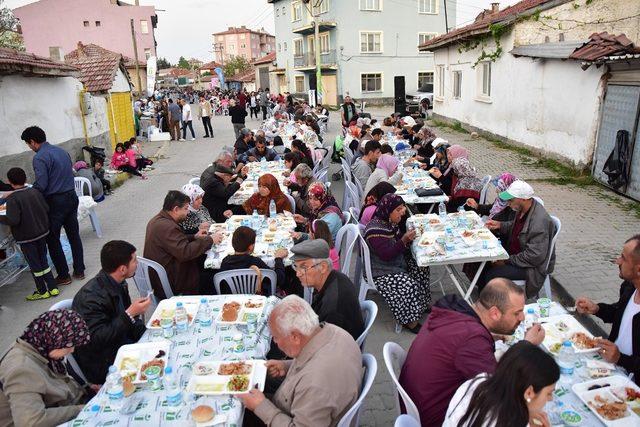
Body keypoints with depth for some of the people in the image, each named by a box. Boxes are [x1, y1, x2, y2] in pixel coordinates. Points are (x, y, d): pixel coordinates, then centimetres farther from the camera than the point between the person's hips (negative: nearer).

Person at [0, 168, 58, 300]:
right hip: (42, 232, 6)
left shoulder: (12, 199, -18)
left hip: (25, 237, -5)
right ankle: (53, 288, 19)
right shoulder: (36, 192, -2)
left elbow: (13, 220, -24)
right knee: (43, 261, 17)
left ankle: (42, 291, 19)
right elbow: (47, 209, 1)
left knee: (34, 264, 8)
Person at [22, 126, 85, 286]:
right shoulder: (62, 151, 10)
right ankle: (79, 271, 20)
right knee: (74, 235, 13)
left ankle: (63, 276, 11)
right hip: (72, 197, 7)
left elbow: (40, 185, -19)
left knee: (53, 240, 6)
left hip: (55, 202, -7)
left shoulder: (40, 157, -14)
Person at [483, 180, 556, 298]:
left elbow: (535, 257, -29)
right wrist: (500, 225, 1)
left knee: (490, 275, -22)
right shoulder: (522, 209, -4)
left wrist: (507, 260, -22)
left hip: (533, 265, -9)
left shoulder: (539, 223, -32)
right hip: (516, 251, 9)